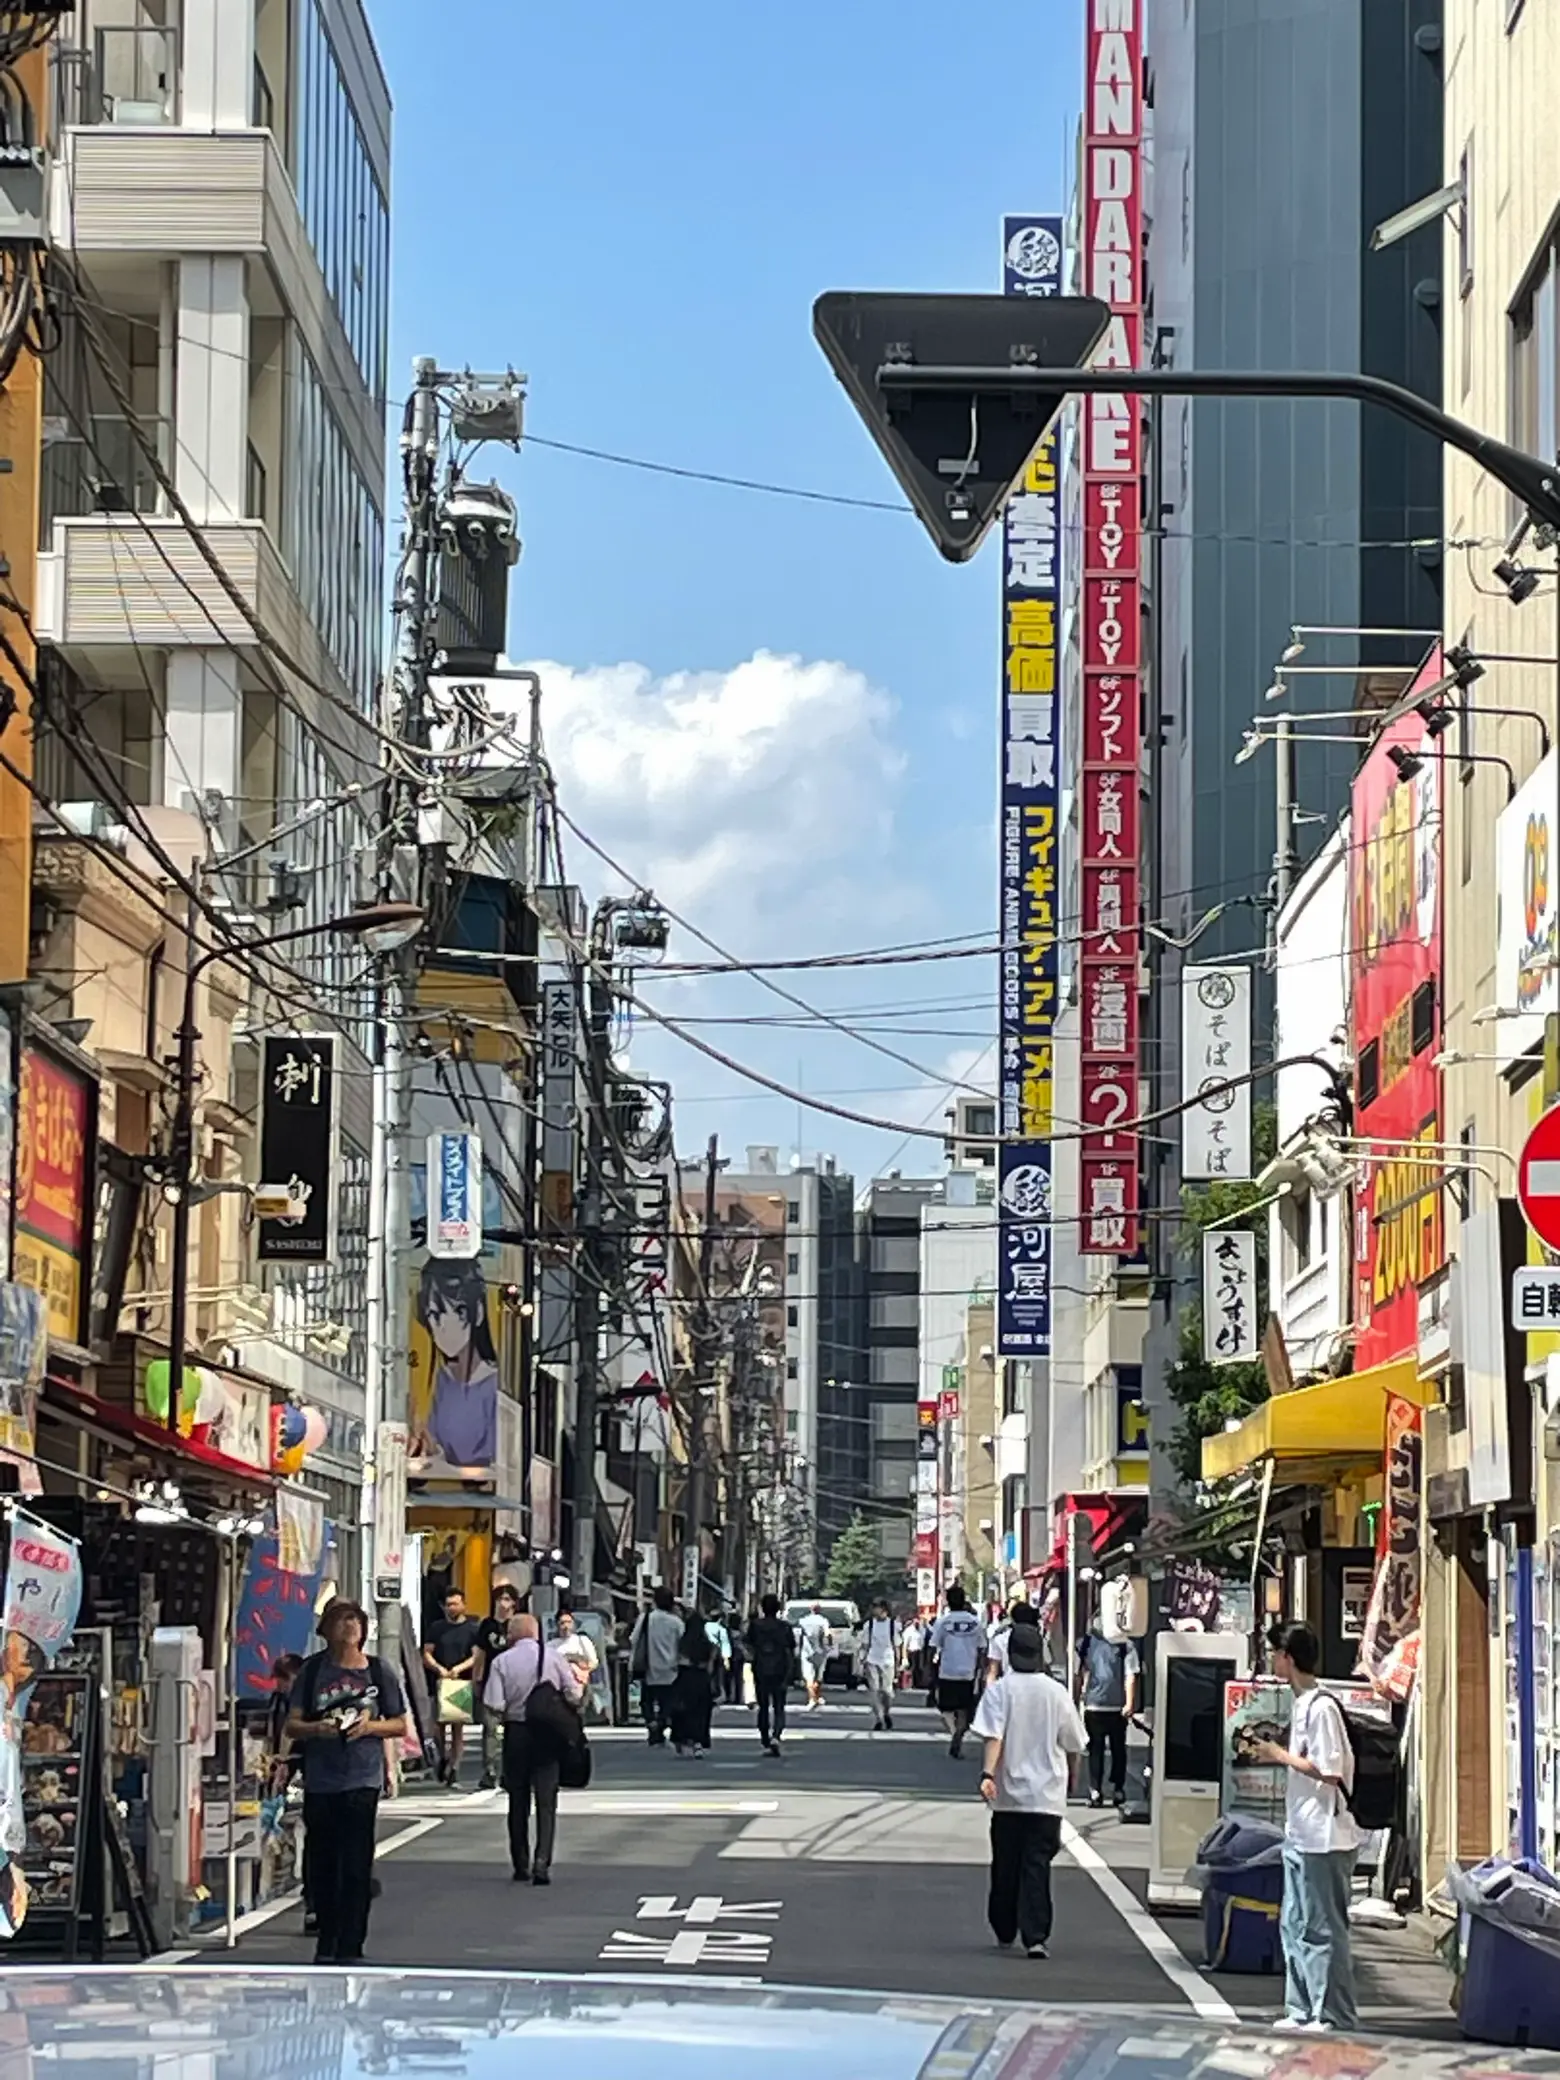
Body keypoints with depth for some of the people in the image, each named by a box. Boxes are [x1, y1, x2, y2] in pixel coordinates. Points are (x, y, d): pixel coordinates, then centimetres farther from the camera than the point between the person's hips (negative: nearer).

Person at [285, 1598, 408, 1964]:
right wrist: (318, 1728, -14)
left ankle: (350, 1947, 0)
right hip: (320, 1780, 1)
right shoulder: (313, 1670, 5)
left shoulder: (379, 1670, 5)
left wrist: (369, 1726, -9)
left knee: (356, 1867, -5)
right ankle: (326, 1943, 23)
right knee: (322, 1866, 8)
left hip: (362, 1781, -1)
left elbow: (399, 1725, 9)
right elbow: (292, 1725, 5)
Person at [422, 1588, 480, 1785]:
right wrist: (440, 1669, -9)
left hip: (462, 1682, -2)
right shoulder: (437, 1628, 11)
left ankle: (454, 1767, 1)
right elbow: (426, 1654, 8)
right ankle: (443, 1757, 19)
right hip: (440, 1681, 2)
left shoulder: (472, 1628, 5)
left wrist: (460, 1668, -16)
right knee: (439, 1722, -2)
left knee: (458, 1726, -1)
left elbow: (477, 1656, 0)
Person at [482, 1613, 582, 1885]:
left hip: (515, 1732, 0)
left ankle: (520, 1866, 17)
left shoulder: (502, 1661, -6)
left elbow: (494, 1705, -12)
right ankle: (542, 1863, -11)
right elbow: (574, 1696, -5)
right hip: (548, 1735, 0)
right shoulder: (554, 1657, -4)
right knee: (546, 1803, 1)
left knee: (518, 1801, 12)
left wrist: (506, 1713, 10)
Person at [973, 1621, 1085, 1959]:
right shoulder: (1056, 1693, 1)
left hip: (1009, 1794, 0)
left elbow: (993, 1735, -17)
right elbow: (1074, 1744, 10)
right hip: (1048, 1794, 0)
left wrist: (988, 1773, -24)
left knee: (1005, 1864, 14)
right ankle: (1036, 1937, -14)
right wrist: (1068, 1775, 28)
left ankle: (1004, 1931, 26)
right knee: (1037, 1865, -3)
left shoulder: (999, 1689, -4)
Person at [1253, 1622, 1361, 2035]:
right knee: (1295, 1927, 14)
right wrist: (1277, 1751, 9)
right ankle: (1302, 2012, 21)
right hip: (1300, 1834, 10)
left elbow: (1329, 1771, -21)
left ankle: (1337, 2017, 2)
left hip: (1324, 1838, -10)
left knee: (1324, 1930, -4)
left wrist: (1282, 1756, -14)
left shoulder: (1322, 1707, -17)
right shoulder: (1300, 1703, 13)